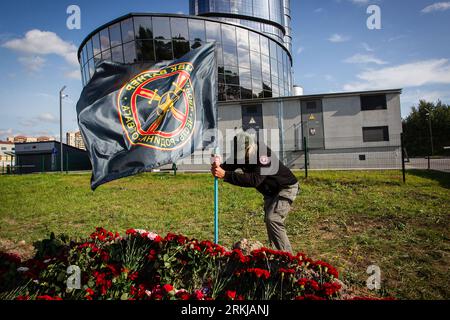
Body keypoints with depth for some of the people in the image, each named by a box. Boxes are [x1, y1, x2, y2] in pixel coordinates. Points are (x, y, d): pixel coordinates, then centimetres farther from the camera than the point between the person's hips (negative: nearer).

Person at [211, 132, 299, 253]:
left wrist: (225, 175, -51)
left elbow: (254, 180, -47)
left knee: (273, 219, -20)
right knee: (269, 219, 12)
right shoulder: (241, 154, -11)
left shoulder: (263, 154, -36)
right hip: (270, 192, 9)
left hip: (286, 188, -9)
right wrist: (219, 167, -39)